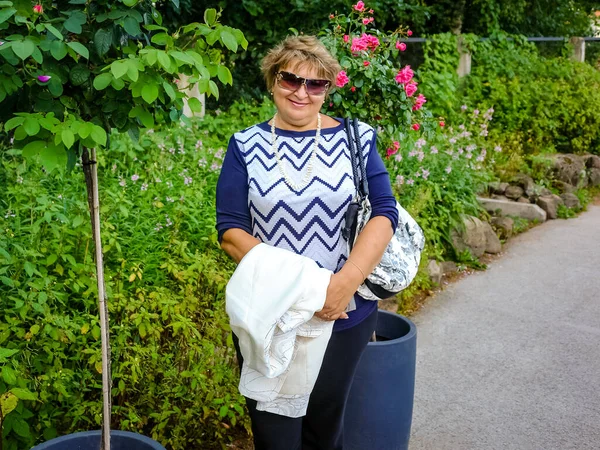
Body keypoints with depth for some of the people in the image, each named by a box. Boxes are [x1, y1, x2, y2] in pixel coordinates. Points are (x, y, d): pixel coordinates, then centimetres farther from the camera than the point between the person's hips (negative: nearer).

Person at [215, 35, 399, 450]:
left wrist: (346, 281, -25)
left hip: (344, 314, 1)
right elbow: (230, 230, -6)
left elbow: (384, 213, -8)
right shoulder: (246, 147, 0)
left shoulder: (356, 139, 0)